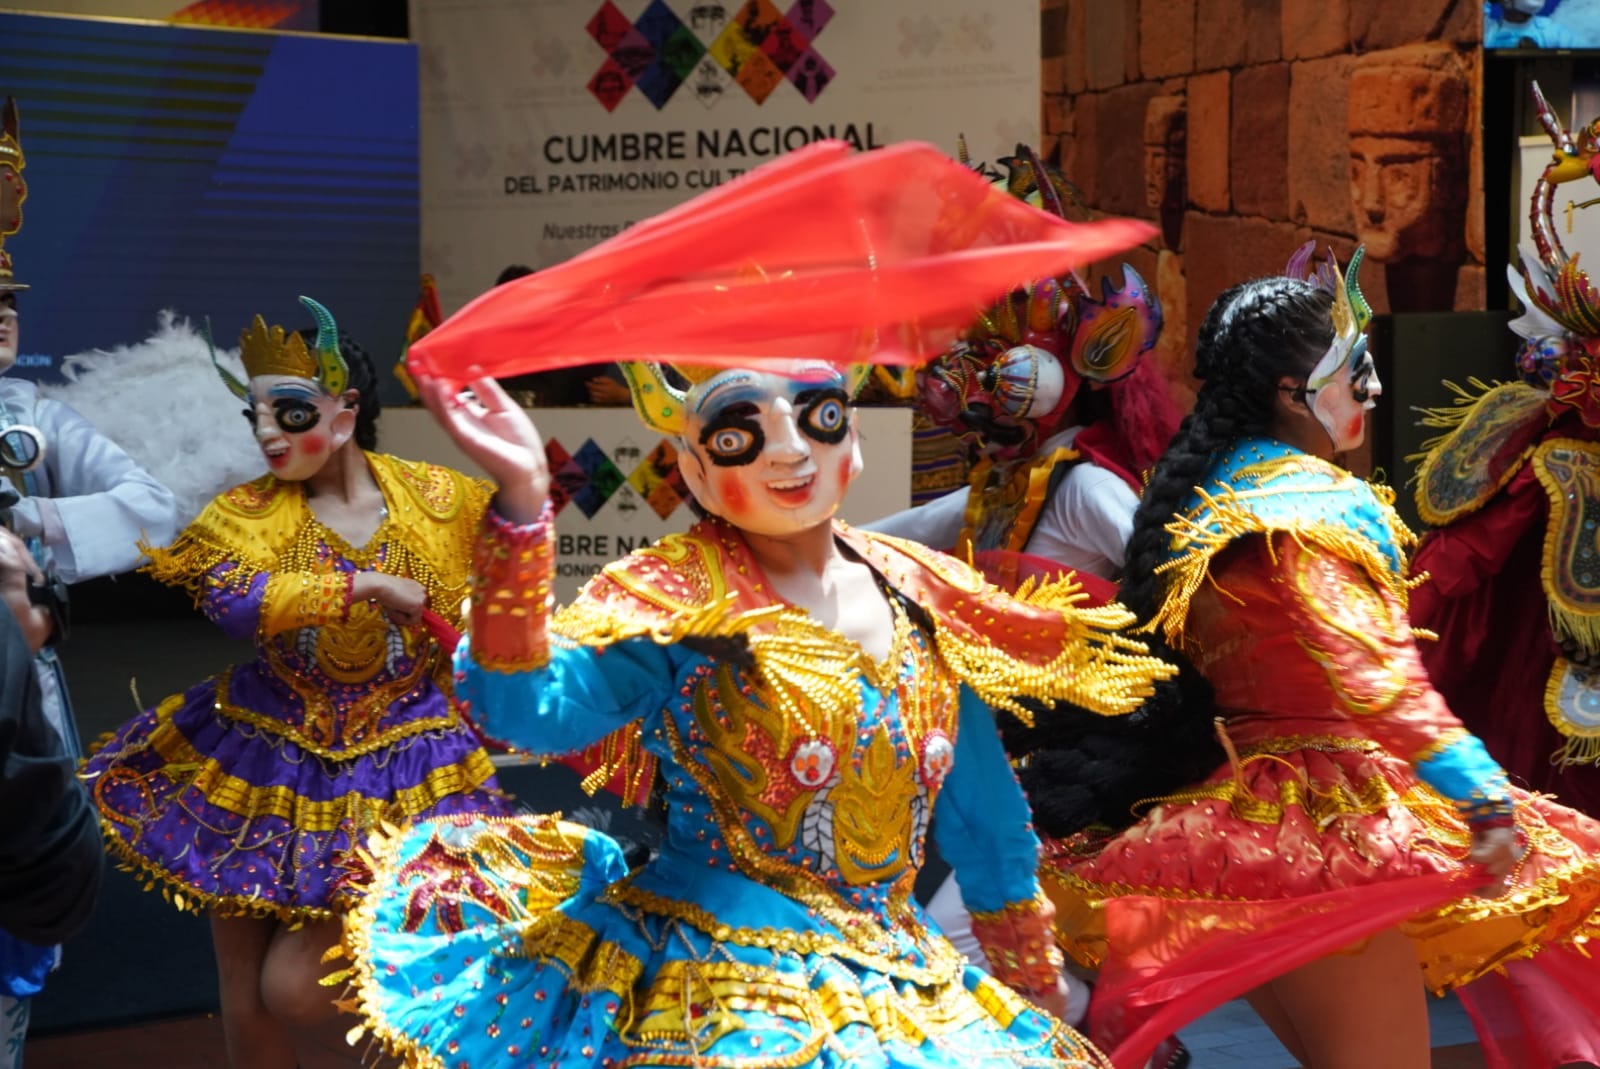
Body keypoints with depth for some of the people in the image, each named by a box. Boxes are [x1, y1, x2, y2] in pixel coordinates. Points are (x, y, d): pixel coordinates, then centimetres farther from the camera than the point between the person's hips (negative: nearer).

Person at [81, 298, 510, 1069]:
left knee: (294, 995, -5)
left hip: (392, 772, -2)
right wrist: (367, 585, -30)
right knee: (245, 1004, 9)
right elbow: (230, 600, -30)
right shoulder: (249, 512, -9)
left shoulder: (439, 498, -8)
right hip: (265, 759, 2)